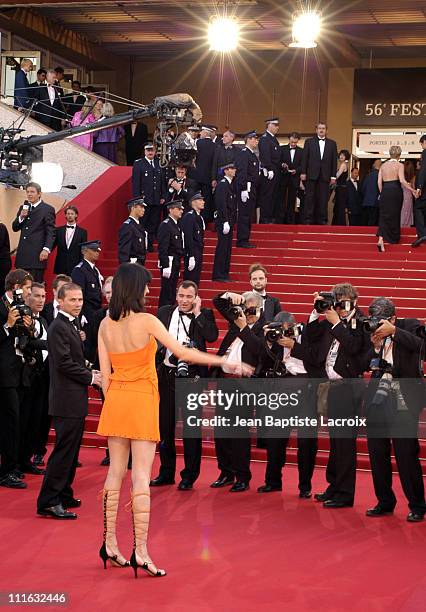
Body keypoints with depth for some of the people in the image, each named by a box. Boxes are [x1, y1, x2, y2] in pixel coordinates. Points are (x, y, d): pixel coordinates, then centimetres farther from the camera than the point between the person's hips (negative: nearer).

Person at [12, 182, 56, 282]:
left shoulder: (48, 209, -1)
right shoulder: (23, 208, 18)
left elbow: (51, 232, -6)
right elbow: (15, 228, 16)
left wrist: (46, 249, -18)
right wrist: (21, 217, -3)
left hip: (37, 254, -5)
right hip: (22, 254, 6)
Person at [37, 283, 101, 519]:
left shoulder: (69, 325, 16)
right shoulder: (59, 327, -14)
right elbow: (63, 363, -21)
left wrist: (89, 372, 6)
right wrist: (90, 377, -11)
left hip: (74, 401, 10)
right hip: (67, 400, -10)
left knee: (70, 452, 15)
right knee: (63, 451, -9)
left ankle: (64, 496, 24)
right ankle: (48, 502, -6)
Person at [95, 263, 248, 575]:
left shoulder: (106, 325, 2)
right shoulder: (146, 321, -13)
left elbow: (105, 373, 5)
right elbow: (181, 352, -14)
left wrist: (111, 403, 15)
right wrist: (225, 361, -8)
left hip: (115, 400, 5)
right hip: (141, 400, -5)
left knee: (116, 471, 12)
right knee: (141, 476, -4)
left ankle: (110, 543, 17)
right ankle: (140, 552, -5)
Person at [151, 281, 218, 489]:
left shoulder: (204, 315, 0)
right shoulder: (164, 312, 9)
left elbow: (212, 336, -17)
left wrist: (197, 312, -14)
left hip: (192, 376, -4)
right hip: (166, 374, 4)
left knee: (191, 427, 2)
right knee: (165, 426, 12)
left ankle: (189, 476, 11)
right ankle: (166, 472, 24)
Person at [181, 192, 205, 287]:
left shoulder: (199, 217, 14)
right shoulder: (189, 217, -14)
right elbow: (188, 238, -20)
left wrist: (200, 254, 16)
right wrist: (191, 257, -23)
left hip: (198, 253, 9)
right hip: (192, 253, -9)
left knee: (196, 280, 12)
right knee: (191, 280, -7)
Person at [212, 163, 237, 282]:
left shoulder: (230, 184, 16)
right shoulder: (222, 184, -13)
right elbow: (222, 204, -19)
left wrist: (232, 221, 14)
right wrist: (225, 222, -23)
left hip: (229, 220, 10)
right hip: (223, 220, -10)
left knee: (227, 247, 12)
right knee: (222, 247, -7)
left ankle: (224, 273, 19)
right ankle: (218, 275, -4)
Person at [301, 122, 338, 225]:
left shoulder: (332, 144, 12)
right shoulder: (309, 142, 9)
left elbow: (334, 161, 8)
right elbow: (304, 158, 5)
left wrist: (333, 176, 2)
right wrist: (303, 173, -5)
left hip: (325, 176, 1)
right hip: (311, 175, -1)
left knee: (323, 199, -1)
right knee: (310, 198, -2)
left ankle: (322, 220, 2)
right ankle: (308, 219, 0)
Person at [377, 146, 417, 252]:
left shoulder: (383, 165, 10)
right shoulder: (399, 165, -4)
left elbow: (379, 181, 6)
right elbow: (402, 180, -16)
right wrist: (412, 190, -12)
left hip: (385, 191, 3)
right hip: (395, 190, -3)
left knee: (384, 215, 0)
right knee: (394, 215, 10)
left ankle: (381, 239, -17)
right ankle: (393, 238, 22)